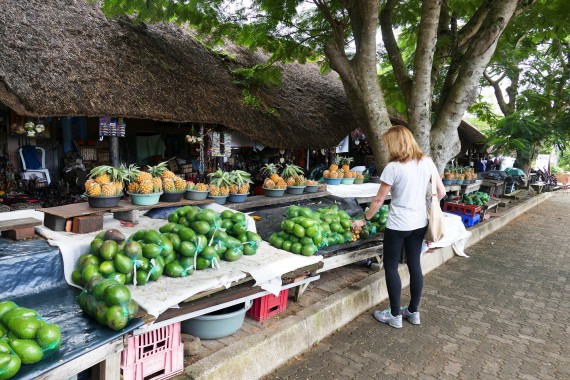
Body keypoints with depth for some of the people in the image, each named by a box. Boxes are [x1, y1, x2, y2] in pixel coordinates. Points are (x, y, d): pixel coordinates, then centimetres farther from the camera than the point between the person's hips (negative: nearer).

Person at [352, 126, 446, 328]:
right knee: (415, 265, 15)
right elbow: (441, 192, 6)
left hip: (398, 226, -6)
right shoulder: (427, 162, 1)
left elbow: (379, 200, -10)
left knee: (391, 267, 7)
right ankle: (413, 311, 28)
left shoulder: (393, 167, -16)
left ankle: (395, 315, 16)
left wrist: (364, 220, 2)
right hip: (419, 223, 6)